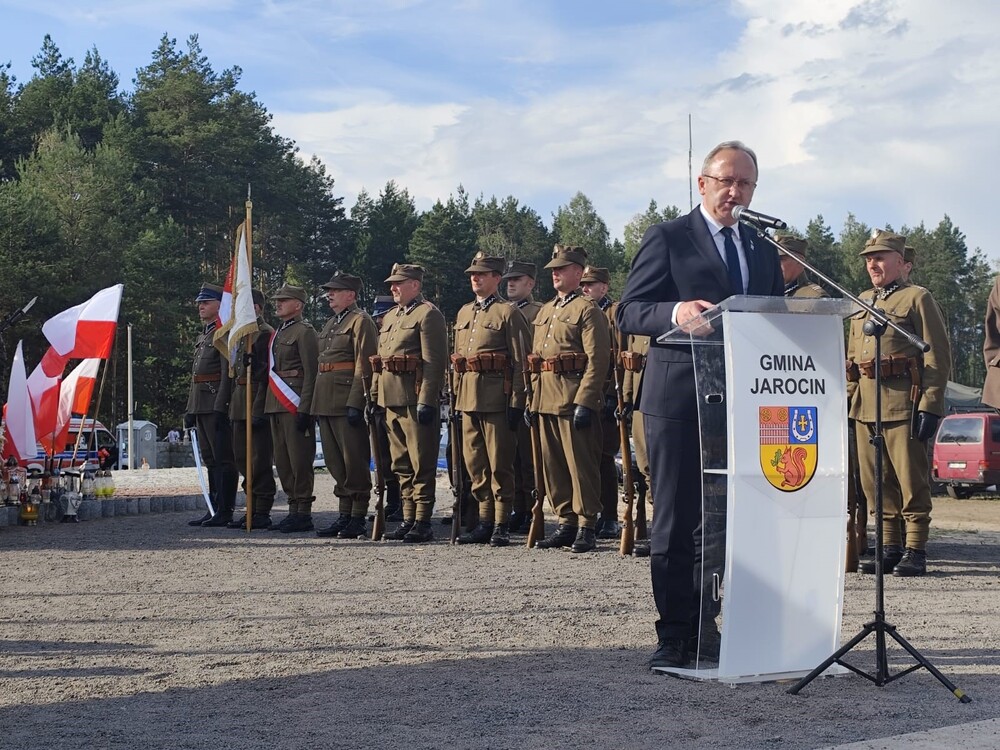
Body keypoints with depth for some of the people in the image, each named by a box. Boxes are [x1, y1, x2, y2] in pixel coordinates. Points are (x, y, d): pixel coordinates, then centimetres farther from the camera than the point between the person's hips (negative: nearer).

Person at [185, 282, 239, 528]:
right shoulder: (202, 336, 21)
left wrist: (220, 407, -22)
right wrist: (190, 409, 19)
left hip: (217, 405, -10)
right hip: (201, 406, 10)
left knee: (223, 459, -7)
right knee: (210, 459, 11)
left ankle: (225, 511, -6)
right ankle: (214, 509, 15)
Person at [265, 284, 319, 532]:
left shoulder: (304, 332, -7)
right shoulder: (277, 334, 20)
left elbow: (311, 373, -13)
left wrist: (304, 409, -19)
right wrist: (267, 407, 17)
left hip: (295, 404, -9)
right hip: (276, 406, 9)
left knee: (299, 460, -7)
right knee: (282, 461, 10)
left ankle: (304, 514, -4)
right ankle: (294, 510, 16)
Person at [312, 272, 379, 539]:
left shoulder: (360, 321, -6)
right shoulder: (331, 324, 21)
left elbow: (364, 366, -14)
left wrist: (355, 403, -20)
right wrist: (315, 403, 19)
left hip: (348, 401, -9)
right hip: (326, 403, 9)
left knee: (354, 460, -5)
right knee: (335, 461, 11)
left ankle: (358, 518, 0)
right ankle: (344, 515, 17)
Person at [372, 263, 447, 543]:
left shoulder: (428, 314, -7)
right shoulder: (390, 317, 20)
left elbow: (434, 362, -15)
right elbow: (379, 361, 24)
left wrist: (426, 401, -20)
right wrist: (374, 396, 17)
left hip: (415, 401, -9)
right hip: (391, 401, 9)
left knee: (421, 464, -4)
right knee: (401, 465, 11)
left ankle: (423, 523, -1)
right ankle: (408, 519, 17)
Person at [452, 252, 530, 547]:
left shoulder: (508, 313, -3)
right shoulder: (464, 313, 18)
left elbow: (520, 362, -7)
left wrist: (516, 403, -12)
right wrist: (456, 396, 15)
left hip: (496, 397, -7)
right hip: (468, 398, 7)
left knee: (499, 464, -2)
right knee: (475, 463, 9)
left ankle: (501, 525, 3)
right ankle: (485, 520, 16)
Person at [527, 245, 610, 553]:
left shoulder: (587, 311, -6)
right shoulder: (545, 311, 20)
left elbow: (597, 360, -13)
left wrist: (584, 402, -19)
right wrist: (533, 400, 15)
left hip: (574, 400, -8)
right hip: (546, 400, 8)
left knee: (581, 464, -4)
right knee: (553, 465, 10)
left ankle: (586, 527, 1)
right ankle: (566, 522, 18)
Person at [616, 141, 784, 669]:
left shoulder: (764, 253, 18)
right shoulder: (667, 239, 1)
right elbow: (628, 313, -5)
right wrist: (677, 312, -24)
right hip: (678, 399, -5)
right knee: (676, 521, -2)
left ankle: (701, 625, 19)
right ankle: (674, 635, 4)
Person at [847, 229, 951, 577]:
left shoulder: (918, 298, 0)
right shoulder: (861, 302, 18)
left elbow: (938, 356, -5)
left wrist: (930, 405, -13)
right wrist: (848, 398, 14)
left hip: (903, 403, -6)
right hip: (865, 404, 6)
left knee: (911, 480, -3)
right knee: (876, 482, 7)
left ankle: (915, 551, 2)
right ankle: (890, 548, 16)